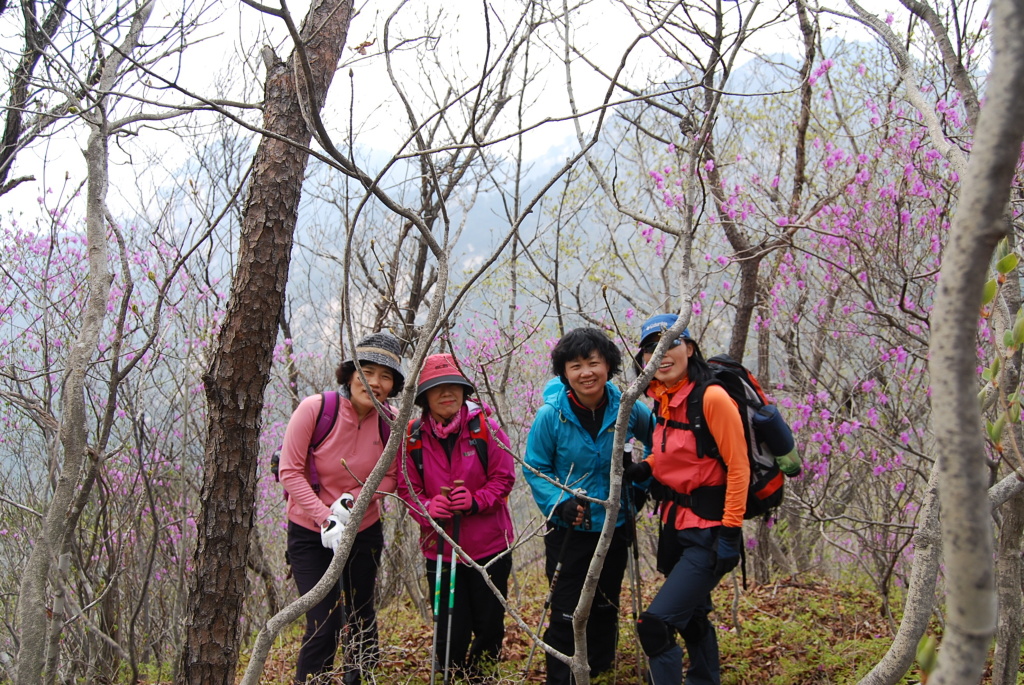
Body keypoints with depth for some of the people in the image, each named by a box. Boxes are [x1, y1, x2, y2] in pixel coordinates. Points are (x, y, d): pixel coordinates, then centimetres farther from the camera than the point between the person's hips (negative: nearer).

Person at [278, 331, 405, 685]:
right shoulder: (315, 408, -20)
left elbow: (390, 477, -1)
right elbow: (290, 472, -15)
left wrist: (353, 499, -20)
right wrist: (326, 519, -22)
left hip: (364, 531, 3)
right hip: (311, 532, -3)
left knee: (362, 618, 18)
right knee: (323, 627, -10)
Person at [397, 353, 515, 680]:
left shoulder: (485, 428, -7)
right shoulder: (413, 438, -3)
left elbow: (504, 478, -6)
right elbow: (406, 487, 0)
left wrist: (476, 501, -23)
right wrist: (426, 508, -21)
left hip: (489, 547, 0)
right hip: (440, 549, 0)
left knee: (491, 628, 13)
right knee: (450, 633, 3)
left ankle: (479, 676, 40)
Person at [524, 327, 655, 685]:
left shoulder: (626, 408, -11)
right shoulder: (551, 415, -17)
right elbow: (534, 468, -7)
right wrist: (559, 501, -22)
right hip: (568, 531, -3)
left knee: (606, 609, 20)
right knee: (567, 614, -1)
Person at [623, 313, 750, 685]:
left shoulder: (712, 397, -19)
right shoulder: (663, 398, 5)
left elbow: (738, 468, -17)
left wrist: (730, 533, -19)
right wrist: (646, 467, 1)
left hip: (709, 531, -8)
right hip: (675, 524, 8)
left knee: (655, 624, -16)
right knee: (691, 619, 23)